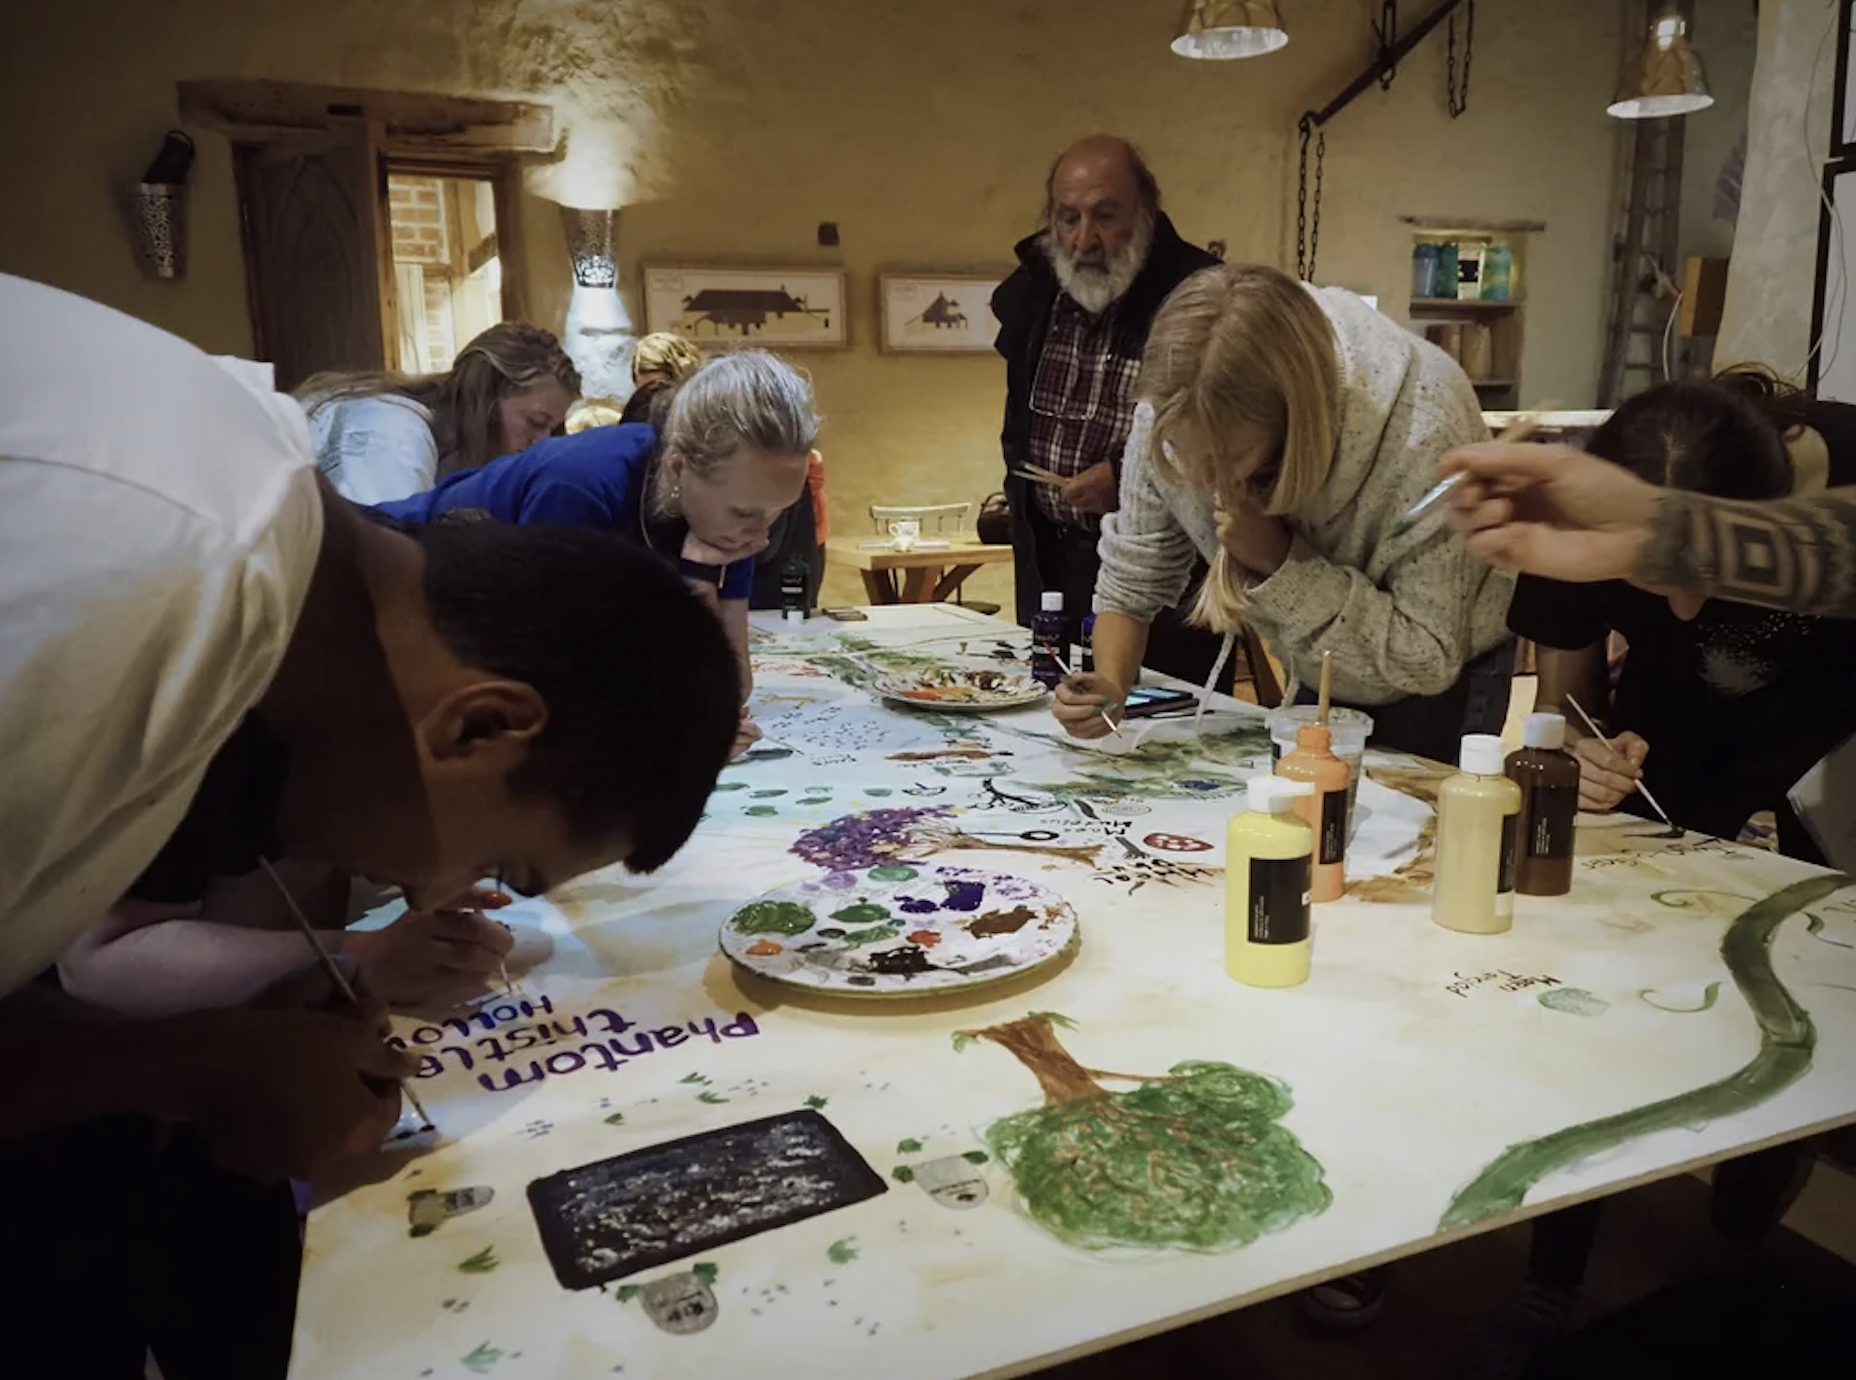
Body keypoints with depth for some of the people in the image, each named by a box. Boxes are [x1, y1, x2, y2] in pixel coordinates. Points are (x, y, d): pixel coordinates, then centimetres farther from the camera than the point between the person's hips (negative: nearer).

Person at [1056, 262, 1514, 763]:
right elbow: (1132, 582, -13)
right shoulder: (1172, 415, -26)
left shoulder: (1419, 433, -38)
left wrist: (1282, 562, -39)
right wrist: (1110, 685, -33)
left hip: (1442, 687, -4)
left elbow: (1428, 662, -31)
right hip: (1316, 680, 4)